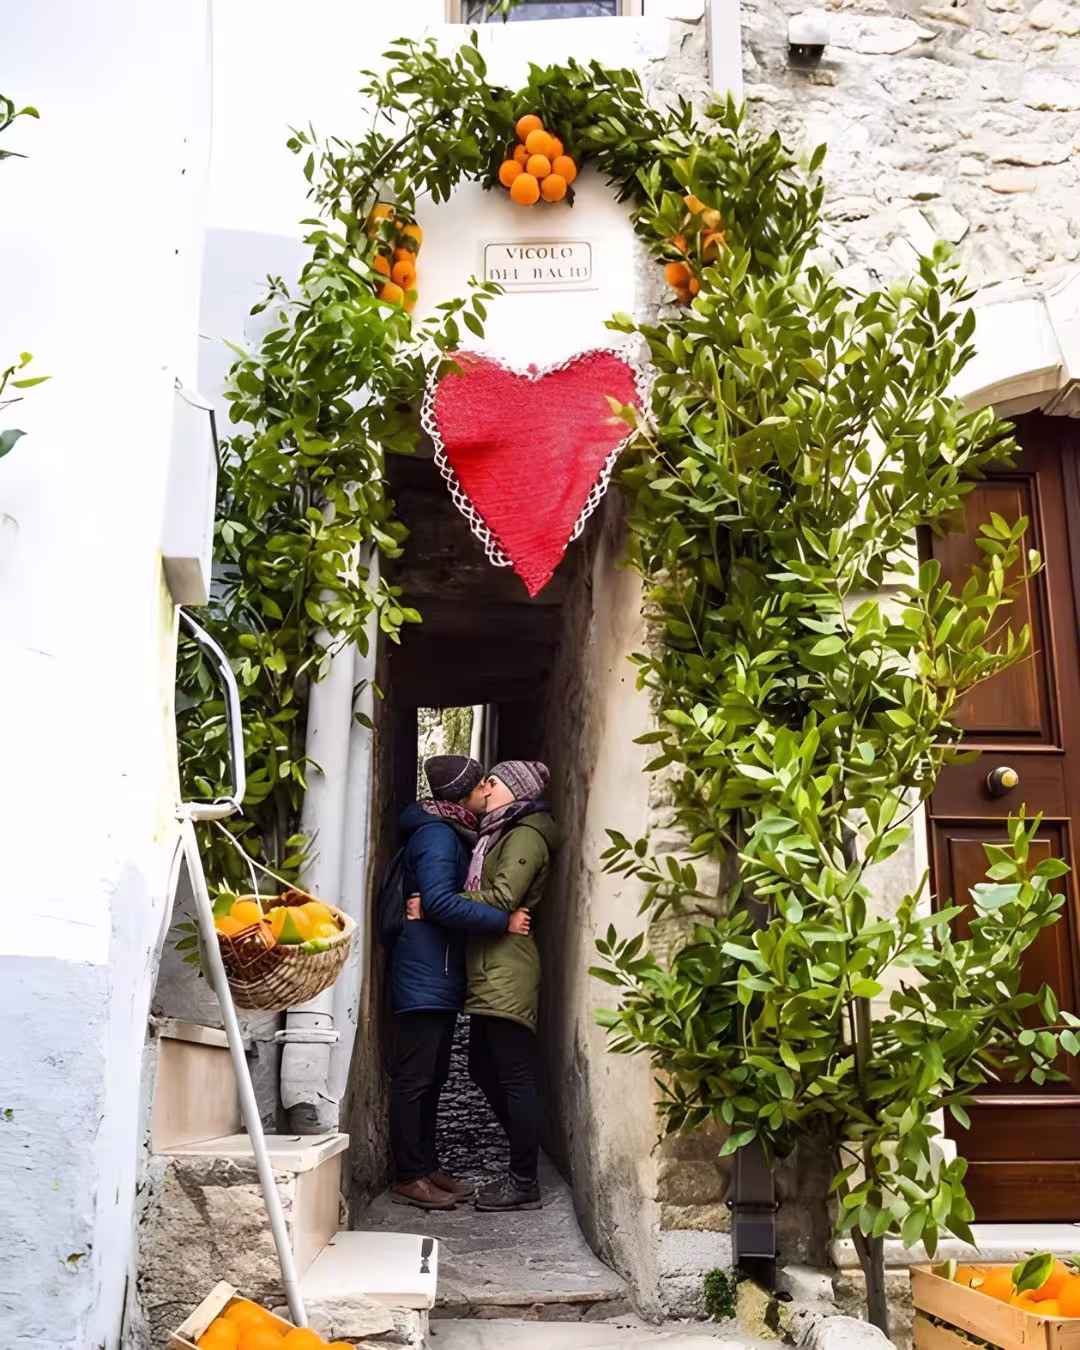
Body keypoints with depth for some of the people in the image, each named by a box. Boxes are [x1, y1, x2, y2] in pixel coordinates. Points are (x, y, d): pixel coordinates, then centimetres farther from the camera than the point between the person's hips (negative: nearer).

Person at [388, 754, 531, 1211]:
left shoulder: (451, 833, 16)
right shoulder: (437, 834, -15)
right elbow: (440, 902, -25)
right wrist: (505, 921, -22)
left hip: (442, 975, 10)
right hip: (425, 975, -10)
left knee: (431, 1077, 15)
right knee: (414, 1078, -4)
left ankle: (426, 1167, 23)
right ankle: (409, 1178, 2)